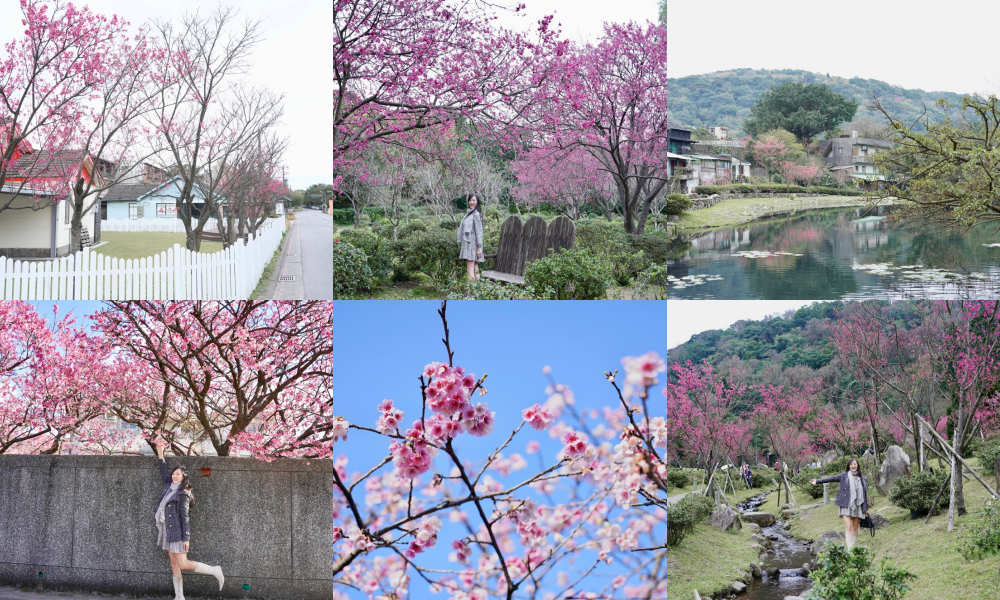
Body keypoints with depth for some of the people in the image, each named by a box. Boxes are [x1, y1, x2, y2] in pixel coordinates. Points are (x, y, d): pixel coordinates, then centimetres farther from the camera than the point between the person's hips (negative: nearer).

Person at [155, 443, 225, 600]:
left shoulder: (183, 494, -11)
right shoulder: (170, 488, 10)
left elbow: (185, 516, -14)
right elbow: (164, 473, 27)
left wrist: (186, 538, -17)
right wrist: (160, 454, 28)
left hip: (178, 531, -8)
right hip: (168, 531, 8)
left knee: (183, 565, -11)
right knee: (174, 564, 6)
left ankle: (214, 571, 2)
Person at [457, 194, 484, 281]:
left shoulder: (476, 214, -10)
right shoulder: (469, 213, 17)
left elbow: (479, 231, -13)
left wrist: (479, 248, -15)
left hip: (472, 245, -9)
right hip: (467, 244, 9)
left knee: (470, 272, -13)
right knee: (474, 271, 9)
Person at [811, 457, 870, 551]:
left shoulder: (863, 479, 11)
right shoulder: (844, 476, 3)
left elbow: (865, 494, 14)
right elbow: (832, 478, -1)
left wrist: (866, 508, 14)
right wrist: (817, 481, -8)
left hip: (857, 506, 3)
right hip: (847, 506, -3)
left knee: (855, 527, 7)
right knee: (848, 527, -11)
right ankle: (850, 549, -17)